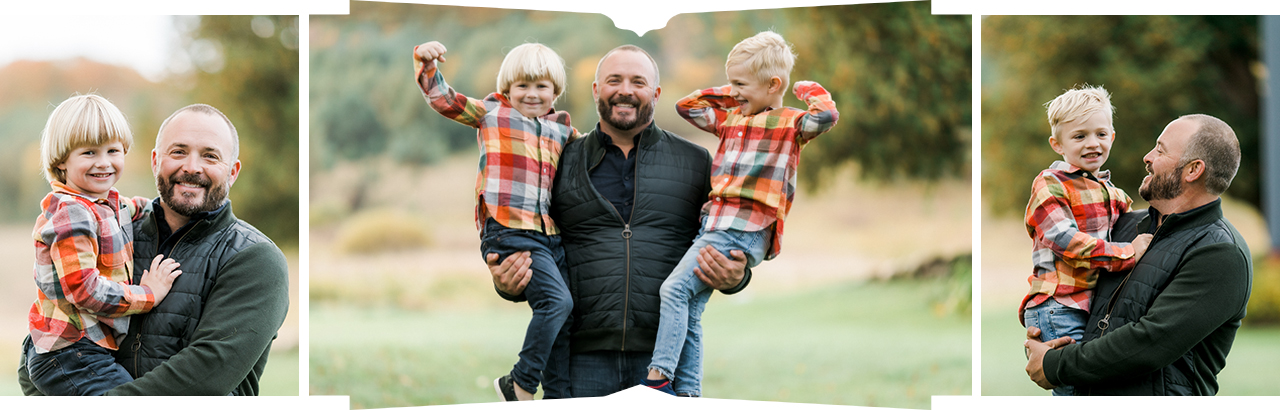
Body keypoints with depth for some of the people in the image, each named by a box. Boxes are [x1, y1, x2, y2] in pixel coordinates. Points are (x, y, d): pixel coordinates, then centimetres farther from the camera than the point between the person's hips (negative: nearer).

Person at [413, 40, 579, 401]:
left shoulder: (562, 127, 19)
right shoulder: (492, 112, 7)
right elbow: (442, 99, 3)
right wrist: (426, 62, -11)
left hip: (549, 234, 6)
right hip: (508, 230, -6)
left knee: (563, 324, 5)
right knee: (557, 301, -21)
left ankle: (558, 399, 13)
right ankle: (521, 384, -11)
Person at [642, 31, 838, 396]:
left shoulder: (789, 123, -1)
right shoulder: (730, 118, 21)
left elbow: (827, 116, -19)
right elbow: (686, 106, 30)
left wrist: (808, 90, -2)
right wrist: (725, 93, 21)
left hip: (743, 232, -8)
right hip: (713, 225, 8)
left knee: (675, 289, -19)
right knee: (690, 311, 4)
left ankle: (659, 376, -21)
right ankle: (688, 393, 6)